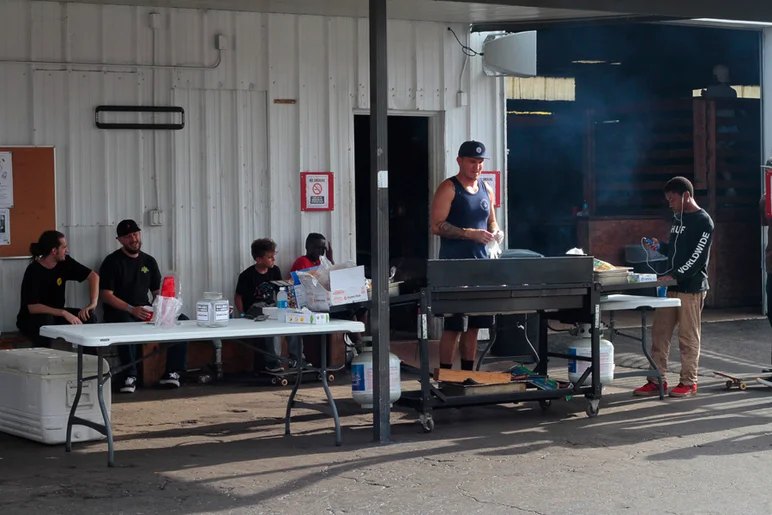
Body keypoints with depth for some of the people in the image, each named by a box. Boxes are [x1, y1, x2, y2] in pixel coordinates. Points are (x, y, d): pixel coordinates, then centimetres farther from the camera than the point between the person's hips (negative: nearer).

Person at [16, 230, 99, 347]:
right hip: (31, 320, -5)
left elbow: (93, 276, -2)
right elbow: (32, 307, -30)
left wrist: (93, 303, -18)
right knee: (45, 319, -38)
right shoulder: (33, 271, -24)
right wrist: (64, 313, -39)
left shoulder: (65, 262, -8)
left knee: (89, 317, -17)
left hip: (56, 314, 5)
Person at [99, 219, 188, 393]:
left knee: (182, 320, -13)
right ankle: (130, 376, -30)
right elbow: (106, 295, -9)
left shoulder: (149, 261, 16)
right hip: (119, 313, -6)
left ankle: (172, 372, -10)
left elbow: (158, 291, 19)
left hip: (145, 312, 6)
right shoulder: (112, 262, -2)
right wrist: (131, 309, -22)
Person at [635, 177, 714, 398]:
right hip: (670, 286, 8)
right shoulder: (678, 218, 15)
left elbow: (697, 257, -17)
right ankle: (656, 381, 12)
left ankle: (688, 382, 7)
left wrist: (675, 275, -24)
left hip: (691, 288, -8)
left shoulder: (703, 222, -10)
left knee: (688, 337, -2)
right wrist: (660, 247, 6)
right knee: (659, 333, 7)